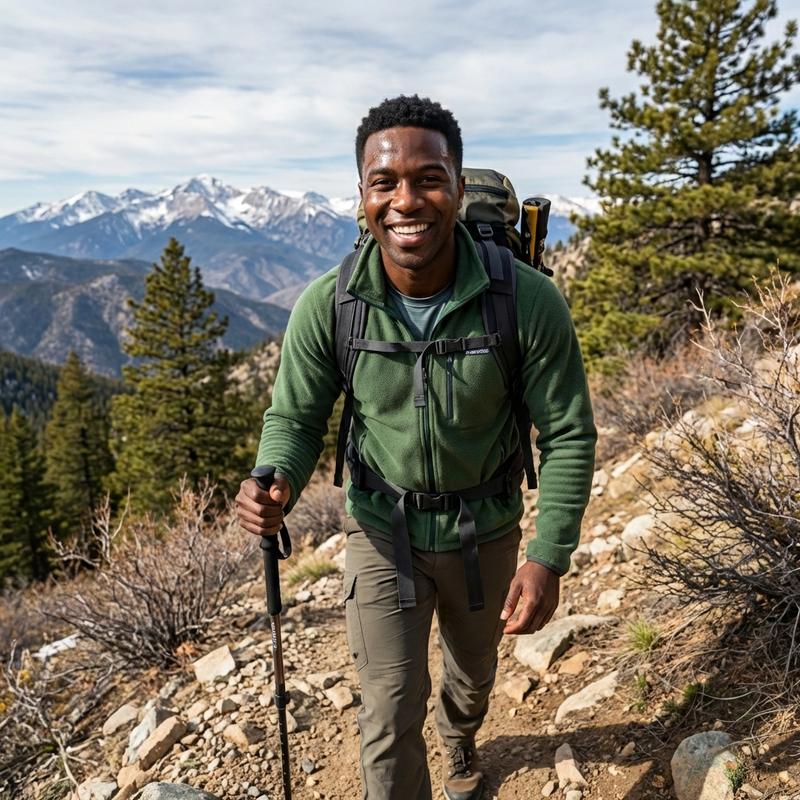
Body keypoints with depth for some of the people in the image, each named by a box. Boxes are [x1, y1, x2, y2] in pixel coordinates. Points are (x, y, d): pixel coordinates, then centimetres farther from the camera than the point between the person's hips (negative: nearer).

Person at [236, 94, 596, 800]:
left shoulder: (530, 301, -25)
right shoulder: (326, 307, -22)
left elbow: (569, 435, -15)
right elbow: (295, 418, -9)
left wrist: (549, 556, -21)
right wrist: (275, 485, -30)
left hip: (486, 527, 2)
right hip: (383, 528, -1)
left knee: (474, 672, 29)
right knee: (391, 715, 4)